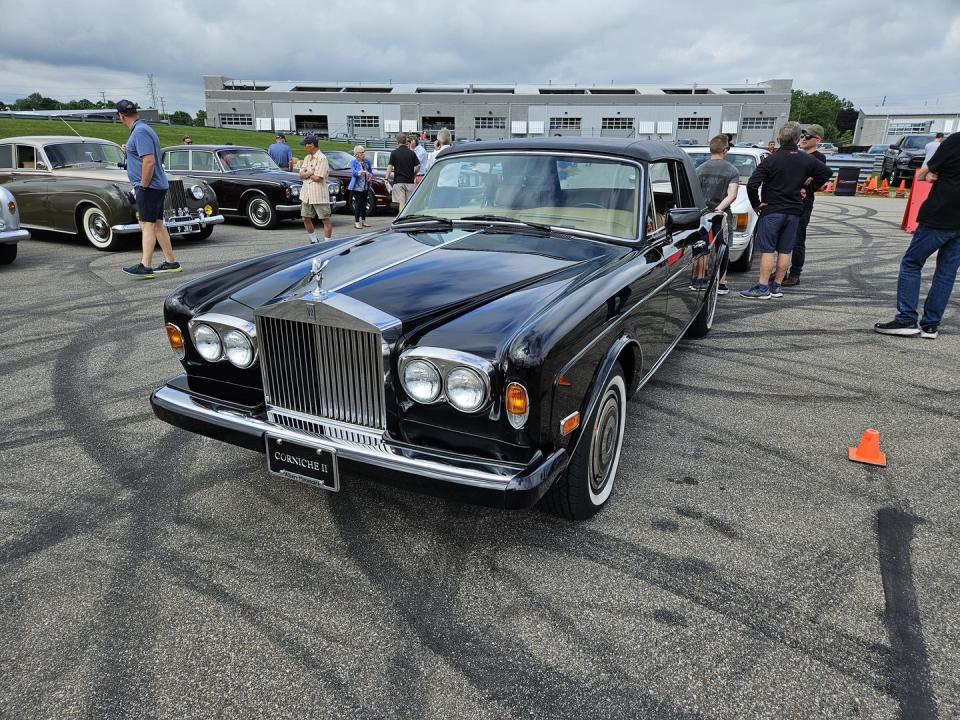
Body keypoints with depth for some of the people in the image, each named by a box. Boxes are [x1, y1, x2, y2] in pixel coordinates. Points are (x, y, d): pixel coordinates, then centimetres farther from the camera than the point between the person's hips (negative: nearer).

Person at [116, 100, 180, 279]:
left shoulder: (140, 132, -16)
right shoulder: (143, 128, 16)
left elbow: (149, 161, -24)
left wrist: (143, 185, -18)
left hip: (149, 186, -10)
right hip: (158, 186, 10)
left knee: (147, 225, -12)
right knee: (157, 224, 12)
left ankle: (145, 266, -15)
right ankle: (171, 262, 16)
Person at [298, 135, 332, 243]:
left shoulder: (322, 158, -11)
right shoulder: (307, 158, 14)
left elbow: (317, 178, -18)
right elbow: (301, 175, 5)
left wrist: (307, 174, -1)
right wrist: (312, 172, -11)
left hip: (319, 194, -8)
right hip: (306, 194, 9)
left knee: (325, 219, -3)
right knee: (306, 218, 13)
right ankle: (314, 241, 27)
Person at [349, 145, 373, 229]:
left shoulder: (367, 162, 9)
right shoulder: (353, 162, -7)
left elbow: (371, 172, 16)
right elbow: (353, 172, -22)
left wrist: (370, 175, -7)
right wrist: (362, 172, -38)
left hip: (365, 187, 6)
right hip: (357, 187, -5)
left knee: (364, 204, 11)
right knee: (358, 204, -9)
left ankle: (363, 221, 22)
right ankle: (356, 222, -4)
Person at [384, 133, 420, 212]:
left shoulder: (394, 153, -2)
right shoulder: (412, 153, 4)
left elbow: (390, 166, -7)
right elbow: (418, 166, 0)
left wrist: (386, 178, -4)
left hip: (398, 181, -2)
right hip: (410, 181, 2)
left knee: (401, 202, -5)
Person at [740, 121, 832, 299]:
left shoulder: (771, 160, -9)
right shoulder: (807, 160, 5)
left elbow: (752, 184, -17)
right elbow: (826, 172, 16)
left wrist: (756, 204, -5)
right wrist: (810, 186, 21)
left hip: (772, 211, -4)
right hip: (794, 211, 5)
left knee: (767, 250, -4)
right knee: (785, 251, 9)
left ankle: (762, 287, -6)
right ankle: (776, 286, 14)